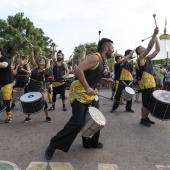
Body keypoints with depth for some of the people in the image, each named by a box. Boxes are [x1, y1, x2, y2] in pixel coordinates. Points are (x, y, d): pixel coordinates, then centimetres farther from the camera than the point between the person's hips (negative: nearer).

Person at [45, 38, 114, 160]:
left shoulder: (101, 62, 16)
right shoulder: (95, 57, -15)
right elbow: (79, 69, -25)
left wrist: (104, 80, 15)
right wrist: (87, 88, -26)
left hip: (89, 94, 10)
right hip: (80, 93, -10)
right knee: (77, 122, -12)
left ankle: (92, 142, 35)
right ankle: (54, 145, 4)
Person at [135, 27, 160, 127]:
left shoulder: (148, 58, 15)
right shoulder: (141, 58, -8)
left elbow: (158, 50, 15)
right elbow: (150, 47, -20)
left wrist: (156, 37, 10)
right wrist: (154, 34, -20)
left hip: (152, 84, 8)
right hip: (145, 84, -8)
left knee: (150, 103, 15)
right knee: (145, 104, -1)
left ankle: (146, 118, 27)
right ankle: (143, 119, 13)